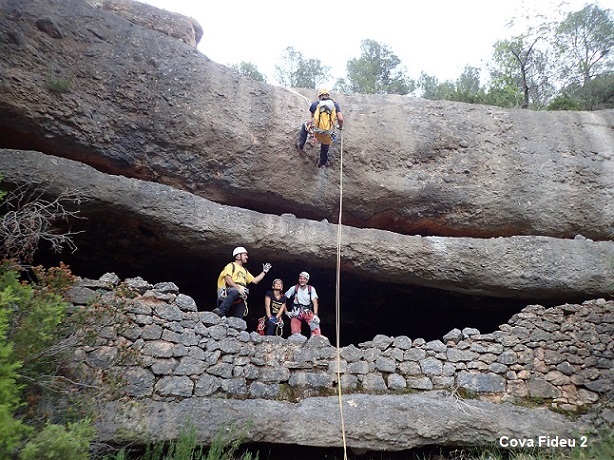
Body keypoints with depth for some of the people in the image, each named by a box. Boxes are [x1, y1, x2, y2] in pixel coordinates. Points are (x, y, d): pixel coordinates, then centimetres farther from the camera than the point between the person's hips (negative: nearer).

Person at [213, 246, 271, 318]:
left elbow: (255, 280, 28)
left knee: (238, 318, -6)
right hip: (229, 291, -7)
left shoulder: (244, 270, 32)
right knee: (235, 292, -42)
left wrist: (264, 272, 24)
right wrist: (238, 288, -22)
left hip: (240, 297, 7)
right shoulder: (231, 265, 8)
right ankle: (221, 311, -43)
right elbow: (228, 280, -9)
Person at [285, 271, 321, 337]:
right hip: (296, 313, 1)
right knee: (295, 333, -10)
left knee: (315, 322, -29)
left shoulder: (311, 289, -2)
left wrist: (315, 315, -23)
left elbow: (315, 302, -10)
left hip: (307, 312, -1)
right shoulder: (294, 288, -2)